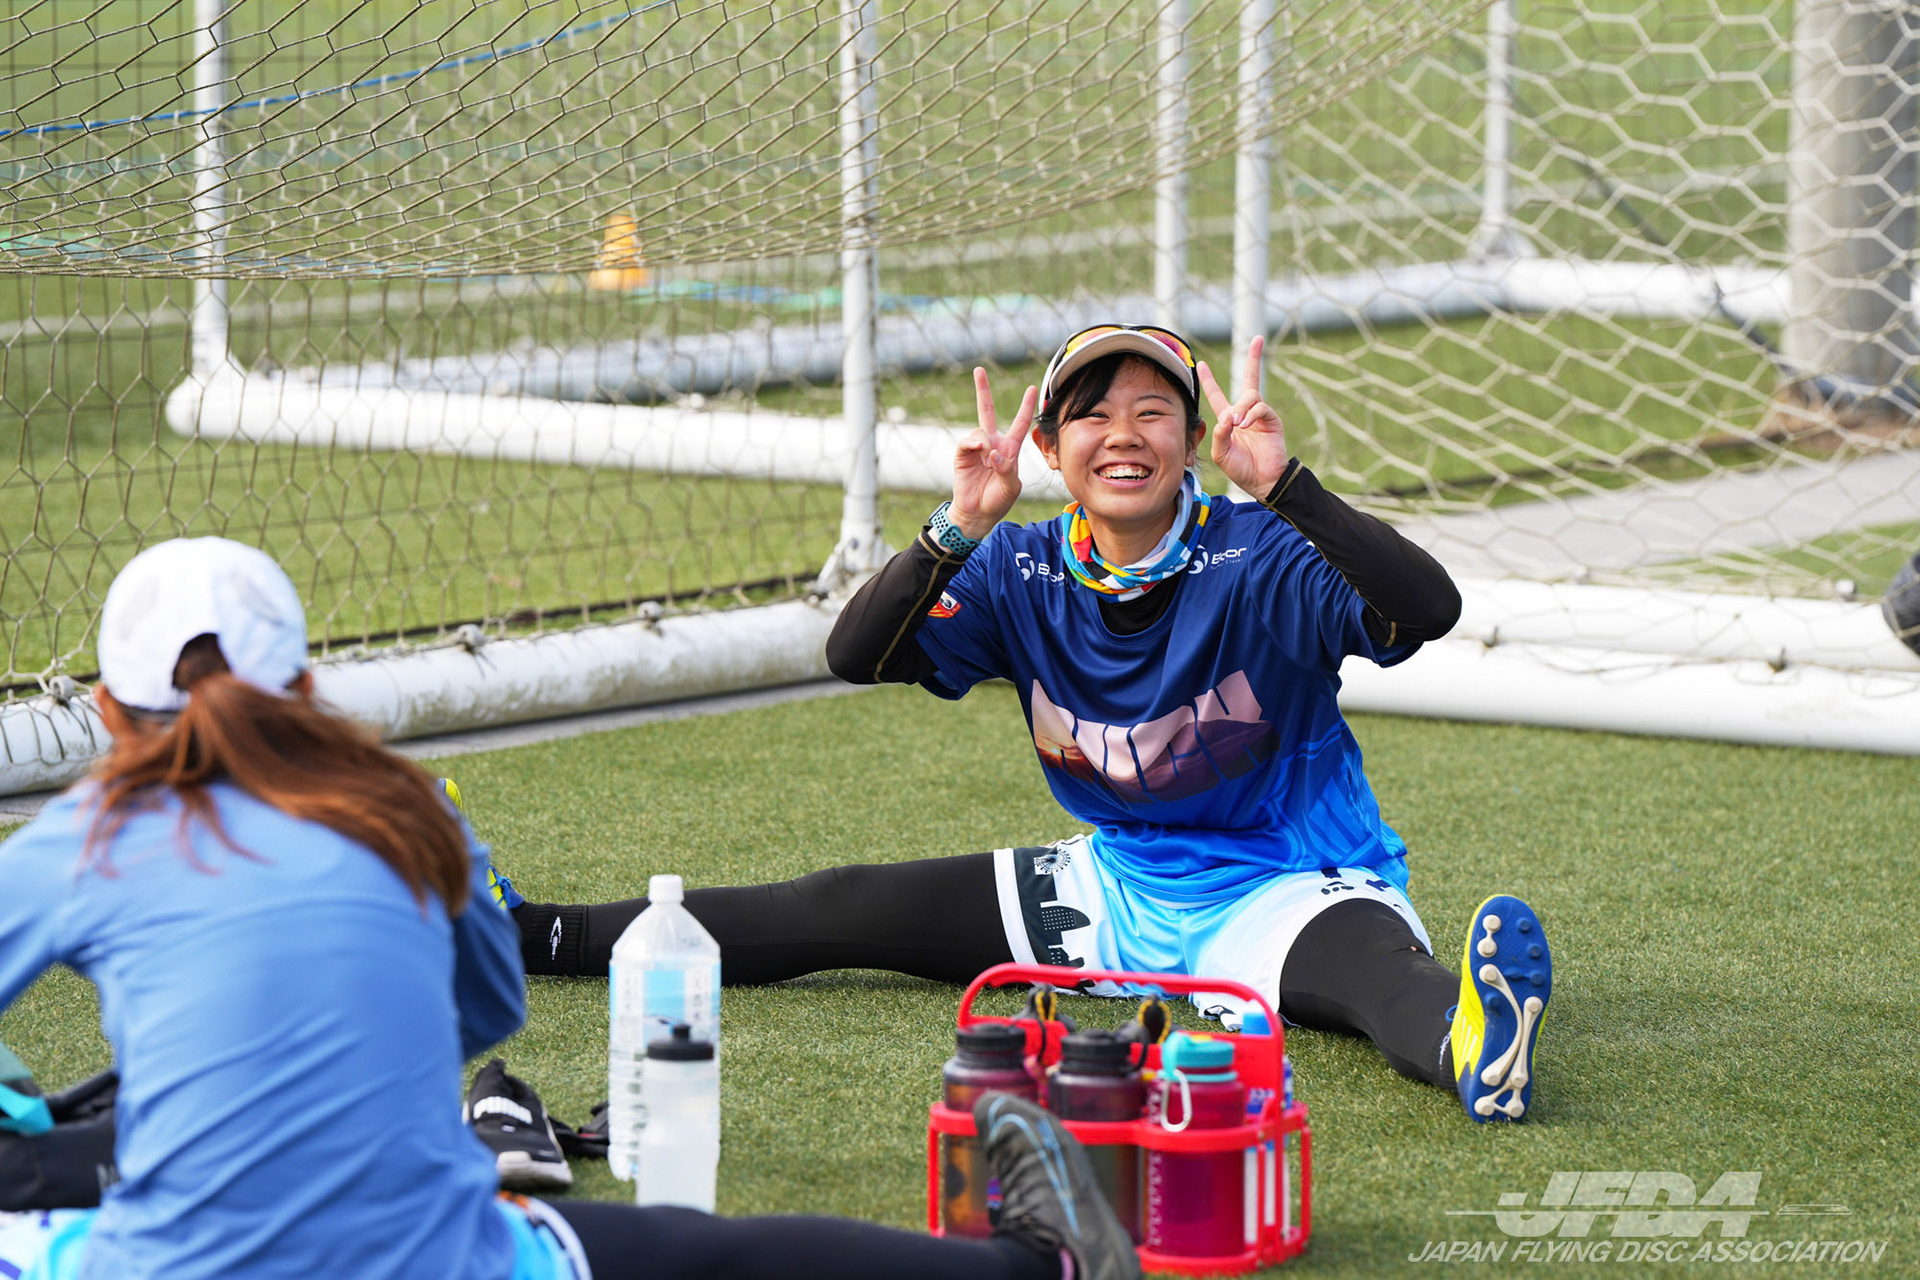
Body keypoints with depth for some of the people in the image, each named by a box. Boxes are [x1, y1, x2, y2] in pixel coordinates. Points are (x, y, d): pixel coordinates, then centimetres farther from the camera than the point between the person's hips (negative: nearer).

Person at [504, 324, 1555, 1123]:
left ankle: (1466, 1044, -80)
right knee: (848, 908, 7)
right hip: (1121, 885, 6)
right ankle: (527, 934, 15)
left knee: (1374, 965, -43)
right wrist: (956, 530, -27)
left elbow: (1426, 610, -34)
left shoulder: (1259, 561, -18)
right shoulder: (1025, 573, -2)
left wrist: (1285, 489, -45)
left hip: (1289, 891, -6)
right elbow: (855, 656, -12)